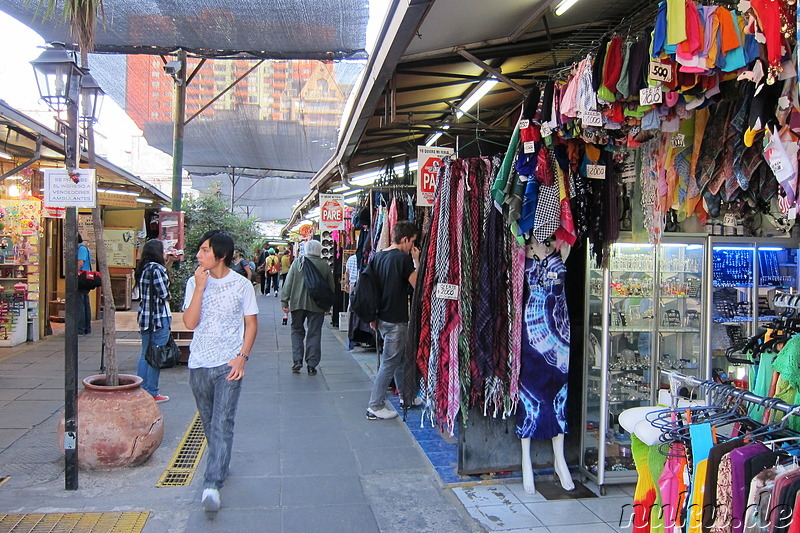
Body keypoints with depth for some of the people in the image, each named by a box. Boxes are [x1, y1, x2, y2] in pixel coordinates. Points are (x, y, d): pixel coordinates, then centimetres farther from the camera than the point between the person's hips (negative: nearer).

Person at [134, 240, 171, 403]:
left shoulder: (141, 269, 10)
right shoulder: (157, 269, -15)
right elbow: (164, 295, -16)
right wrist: (167, 294, 4)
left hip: (144, 315, 9)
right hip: (159, 317, -9)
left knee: (145, 354, 15)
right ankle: (152, 393, 5)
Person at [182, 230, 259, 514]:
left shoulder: (242, 285, -3)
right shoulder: (194, 282, 2)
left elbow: (251, 324, 1)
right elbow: (190, 322, -8)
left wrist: (242, 357, -10)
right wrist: (200, 287, -15)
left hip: (229, 364, -3)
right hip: (199, 363, 3)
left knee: (222, 423, -10)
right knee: (209, 422, 16)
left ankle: (212, 484, -10)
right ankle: (220, 464, 37)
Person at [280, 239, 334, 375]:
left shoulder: (297, 263, 0)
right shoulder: (325, 265, 0)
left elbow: (288, 283, -1)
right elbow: (331, 287, 6)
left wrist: (284, 301, 4)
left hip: (297, 303, 1)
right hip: (317, 305, -1)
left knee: (297, 330, 15)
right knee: (314, 334, 5)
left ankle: (297, 360, 5)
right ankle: (311, 365, 5)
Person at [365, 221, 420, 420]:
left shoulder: (377, 256, 7)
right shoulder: (403, 258, -16)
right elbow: (417, 284, -13)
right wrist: (416, 261, -4)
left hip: (381, 319, 9)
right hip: (396, 321, -9)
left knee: (400, 358, 21)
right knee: (389, 364, 1)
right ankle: (375, 407, 7)